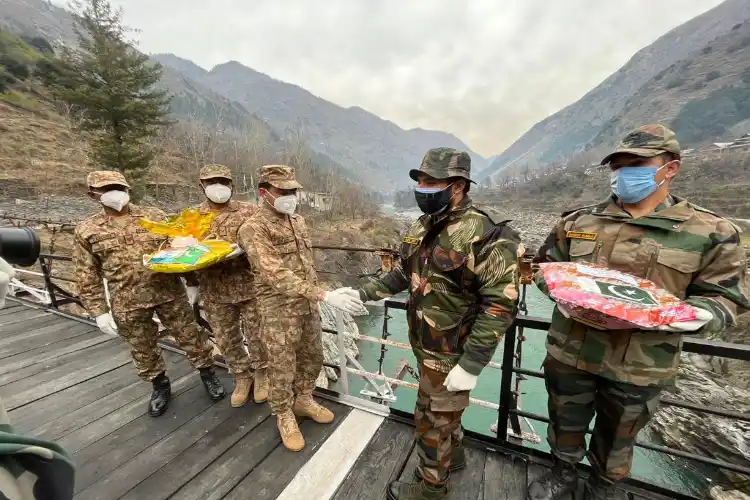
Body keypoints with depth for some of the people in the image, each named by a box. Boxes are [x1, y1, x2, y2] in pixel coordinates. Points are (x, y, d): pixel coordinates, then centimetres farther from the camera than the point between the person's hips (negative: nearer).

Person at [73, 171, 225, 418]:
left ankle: (207, 374, 29)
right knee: (142, 347, 16)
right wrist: (99, 311, -1)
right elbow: (87, 277, 3)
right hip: (128, 303, 1)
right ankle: (160, 385, 39)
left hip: (170, 292, 0)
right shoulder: (87, 231, 1)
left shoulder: (154, 216, 2)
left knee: (190, 335, 9)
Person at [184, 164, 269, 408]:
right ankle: (242, 376, 37)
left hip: (249, 286, -3)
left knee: (257, 334, 9)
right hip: (214, 291, 3)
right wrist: (192, 284, 11)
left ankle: (260, 373, 33)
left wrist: (245, 248, -24)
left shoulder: (248, 210, -3)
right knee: (226, 339, 15)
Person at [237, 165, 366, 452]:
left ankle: (303, 401, 45)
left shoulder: (297, 221, 7)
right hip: (279, 311, -7)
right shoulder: (253, 229, -18)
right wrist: (325, 296, -37)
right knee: (283, 368, 11)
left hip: (308, 306, 7)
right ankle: (284, 417, 37)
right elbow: (276, 275, -30)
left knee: (313, 358, 20)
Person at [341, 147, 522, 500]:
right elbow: (403, 273, 11)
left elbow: (500, 305, -24)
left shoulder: (482, 235, -24)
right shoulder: (422, 227, 1)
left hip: (451, 353, -7)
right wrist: (364, 293, 3)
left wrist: (470, 366, -23)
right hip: (426, 344, 7)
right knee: (444, 409, 28)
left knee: (432, 420, 13)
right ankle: (453, 455, 55)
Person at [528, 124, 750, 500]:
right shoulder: (578, 222, -2)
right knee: (565, 422, 21)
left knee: (617, 437, 23)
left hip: (641, 366, 0)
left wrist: (694, 316, -22)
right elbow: (545, 267, 6)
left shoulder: (711, 232, -4)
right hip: (570, 353, 1)